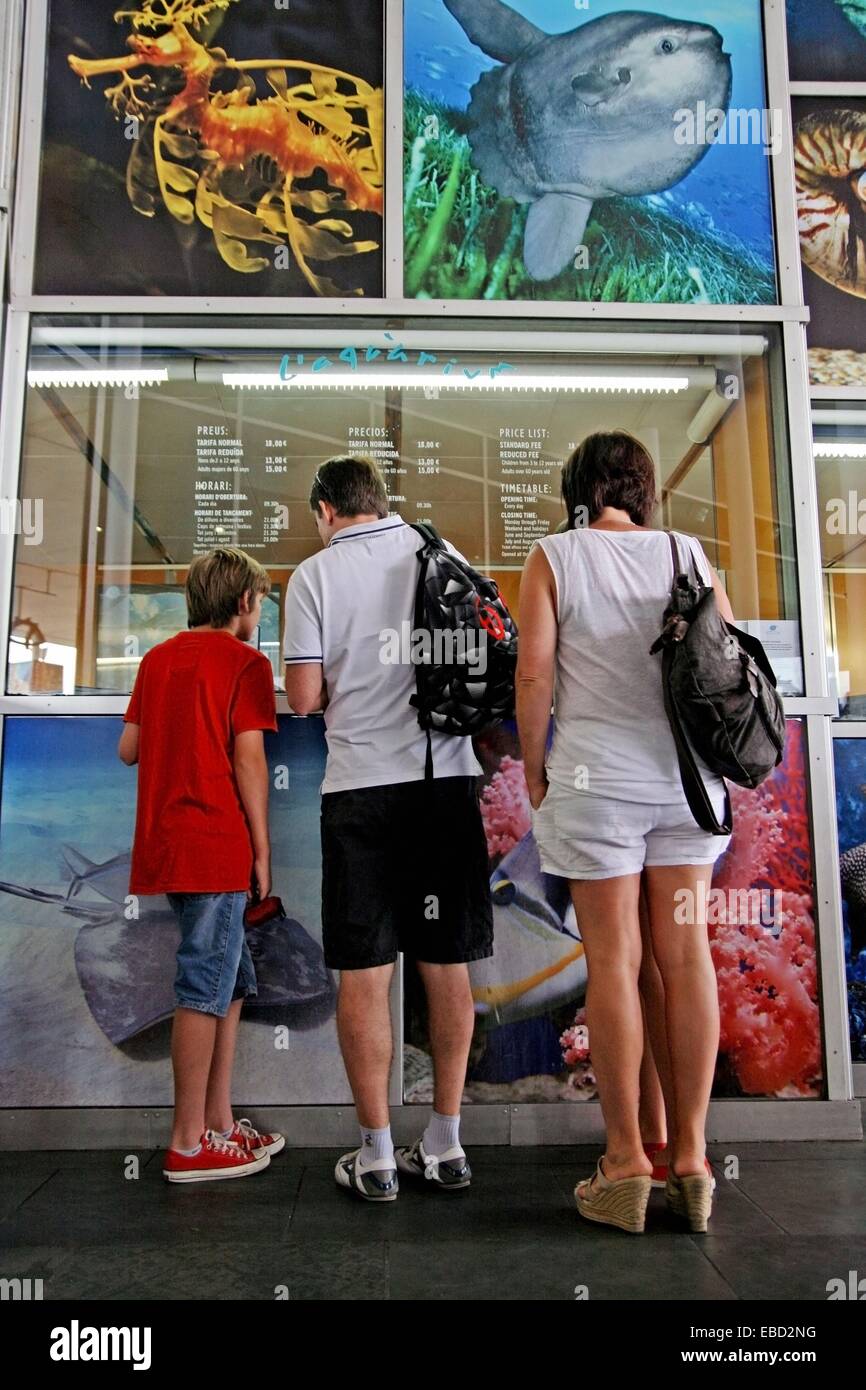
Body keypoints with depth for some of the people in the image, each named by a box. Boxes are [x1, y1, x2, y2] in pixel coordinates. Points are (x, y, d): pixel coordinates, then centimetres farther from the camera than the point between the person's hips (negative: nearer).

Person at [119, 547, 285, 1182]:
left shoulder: (158, 657, 14)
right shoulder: (245, 661, -6)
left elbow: (128, 748, 14)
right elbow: (249, 759, -12)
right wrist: (262, 849, -7)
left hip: (164, 841, 8)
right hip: (217, 844, -8)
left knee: (231, 981, 16)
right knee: (205, 987, -1)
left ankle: (219, 1122, 23)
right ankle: (189, 1146, 8)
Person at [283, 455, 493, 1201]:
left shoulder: (315, 574, -1)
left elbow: (305, 697, -5)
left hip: (362, 784, -3)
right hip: (446, 775, 3)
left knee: (365, 971, 6)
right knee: (447, 964, 10)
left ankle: (377, 1154, 14)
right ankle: (445, 1144, 20)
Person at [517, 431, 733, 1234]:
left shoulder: (553, 557, 1)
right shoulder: (685, 552, 9)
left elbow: (534, 673, -6)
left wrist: (533, 769, 4)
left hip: (598, 774, -3)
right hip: (686, 770, 3)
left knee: (615, 960, 2)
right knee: (685, 955, 6)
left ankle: (626, 1163, 11)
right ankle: (690, 1156, 15)